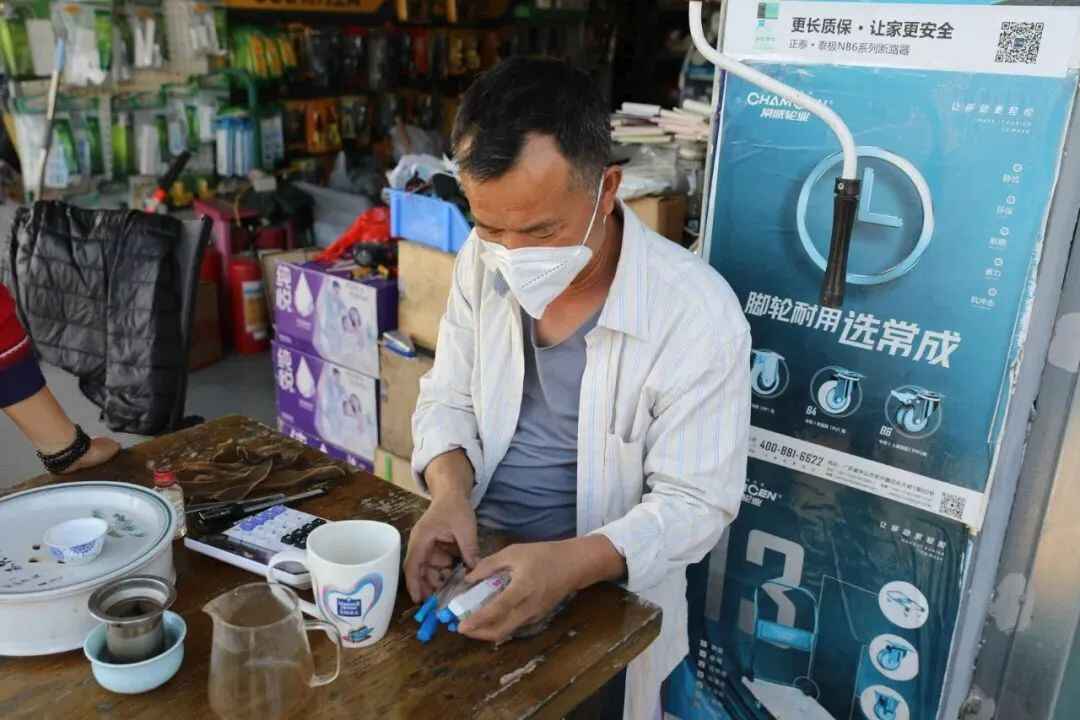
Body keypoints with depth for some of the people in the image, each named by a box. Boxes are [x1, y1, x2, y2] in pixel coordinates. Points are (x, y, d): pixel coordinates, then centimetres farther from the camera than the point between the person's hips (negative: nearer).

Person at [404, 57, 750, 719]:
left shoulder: (697, 314, -21)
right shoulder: (484, 261, -6)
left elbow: (696, 503, -17)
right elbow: (447, 397, 4)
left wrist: (571, 564, -33)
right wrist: (449, 492, -17)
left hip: (602, 592, -3)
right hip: (474, 554, 3)